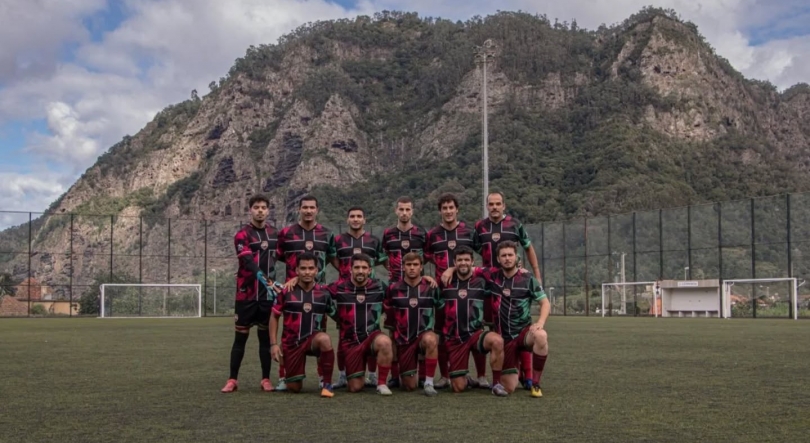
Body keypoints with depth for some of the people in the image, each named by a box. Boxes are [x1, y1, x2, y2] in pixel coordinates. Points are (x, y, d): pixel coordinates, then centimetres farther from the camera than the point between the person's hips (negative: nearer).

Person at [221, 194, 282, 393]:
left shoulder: (274, 233, 10)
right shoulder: (242, 234, -7)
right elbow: (248, 262, -20)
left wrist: (273, 283, 9)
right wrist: (264, 280, -33)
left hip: (268, 293, 4)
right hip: (246, 294, -4)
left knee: (266, 337, 6)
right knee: (240, 337, 1)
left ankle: (266, 379, 13)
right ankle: (232, 380, 9)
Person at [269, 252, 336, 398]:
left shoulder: (324, 293, -3)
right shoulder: (286, 292, -5)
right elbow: (274, 317, 3)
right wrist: (273, 344, -3)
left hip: (313, 338, 0)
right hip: (291, 342, 0)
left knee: (325, 339, -37)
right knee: (294, 388, 1)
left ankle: (327, 384, -23)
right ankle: (288, 374, 39)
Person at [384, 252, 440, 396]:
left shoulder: (430, 288, -4)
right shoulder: (393, 289, -2)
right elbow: (389, 314, 11)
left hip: (424, 334, -1)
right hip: (403, 339, 1)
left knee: (430, 340, -39)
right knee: (409, 386, 2)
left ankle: (429, 382, -24)